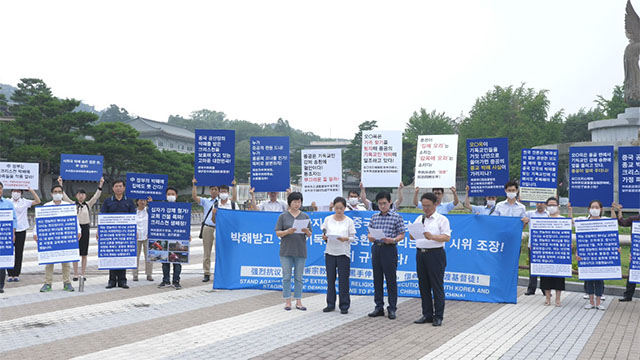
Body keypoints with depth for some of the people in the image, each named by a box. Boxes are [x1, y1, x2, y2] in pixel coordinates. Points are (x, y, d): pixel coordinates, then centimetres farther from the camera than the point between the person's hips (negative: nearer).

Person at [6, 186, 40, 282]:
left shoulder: (25, 202, 4)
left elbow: (37, 201, -1)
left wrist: (31, 190, -6)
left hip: (21, 230, 0)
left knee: (19, 253, 4)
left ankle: (16, 274, 11)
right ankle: (10, 274, 8)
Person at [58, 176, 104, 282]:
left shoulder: (88, 204, 6)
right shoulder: (73, 205, 4)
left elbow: (96, 196, -4)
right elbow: (64, 196, -5)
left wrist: (100, 185, -15)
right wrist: (61, 185, -15)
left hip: (85, 228, 1)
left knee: (84, 254, 3)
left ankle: (82, 275, 9)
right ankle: (75, 274, 8)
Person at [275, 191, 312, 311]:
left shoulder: (305, 216, 8)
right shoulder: (283, 216, 3)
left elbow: (309, 235, 9)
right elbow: (278, 233, -1)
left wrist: (307, 232, -14)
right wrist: (287, 232, -19)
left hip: (301, 251, 2)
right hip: (286, 251, -2)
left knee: (299, 277, 6)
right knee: (286, 277, 1)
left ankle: (298, 302, 12)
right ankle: (287, 302, 8)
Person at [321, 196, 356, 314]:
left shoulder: (349, 221, 0)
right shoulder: (328, 219, 5)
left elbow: (353, 237, 0)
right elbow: (325, 235, 9)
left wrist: (346, 239, -19)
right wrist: (324, 237, -13)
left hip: (343, 253, -2)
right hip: (330, 252, 2)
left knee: (343, 280, 0)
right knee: (330, 279, 7)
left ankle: (344, 305, 10)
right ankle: (330, 304, 18)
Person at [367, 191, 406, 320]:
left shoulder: (396, 217, -2)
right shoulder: (374, 217, 11)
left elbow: (402, 235, -2)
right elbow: (369, 232, 14)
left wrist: (393, 240, -20)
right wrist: (370, 237, -8)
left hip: (389, 249, -5)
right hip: (376, 248, 5)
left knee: (391, 279, -1)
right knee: (377, 279, 8)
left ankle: (392, 309, 8)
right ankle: (379, 308, 17)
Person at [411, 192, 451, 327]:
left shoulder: (442, 219, -1)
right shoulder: (419, 219, 16)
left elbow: (447, 237, -12)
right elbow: (412, 236, 14)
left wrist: (432, 237, -27)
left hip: (435, 254, -6)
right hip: (420, 253, 6)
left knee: (437, 286, -2)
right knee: (423, 285, 9)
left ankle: (438, 316, 5)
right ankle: (427, 315, 18)